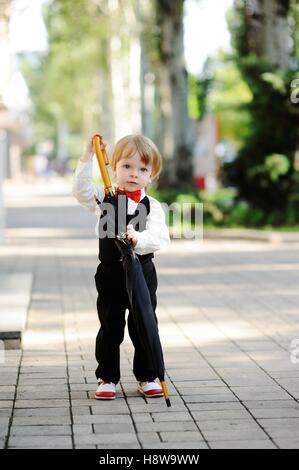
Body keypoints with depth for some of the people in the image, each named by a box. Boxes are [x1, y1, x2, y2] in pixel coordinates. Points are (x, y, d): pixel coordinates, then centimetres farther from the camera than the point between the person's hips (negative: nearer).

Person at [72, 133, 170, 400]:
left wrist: (138, 238, -35)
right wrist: (88, 157, -19)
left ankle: (147, 377, 20)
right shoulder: (104, 198, 1)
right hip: (110, 274, 1)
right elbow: (81, 190, -13)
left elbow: (159, 237, -15)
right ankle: (107, 378, 16)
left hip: (142, 274, 0)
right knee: (110, 328, 7)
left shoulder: (152, 206, -4)